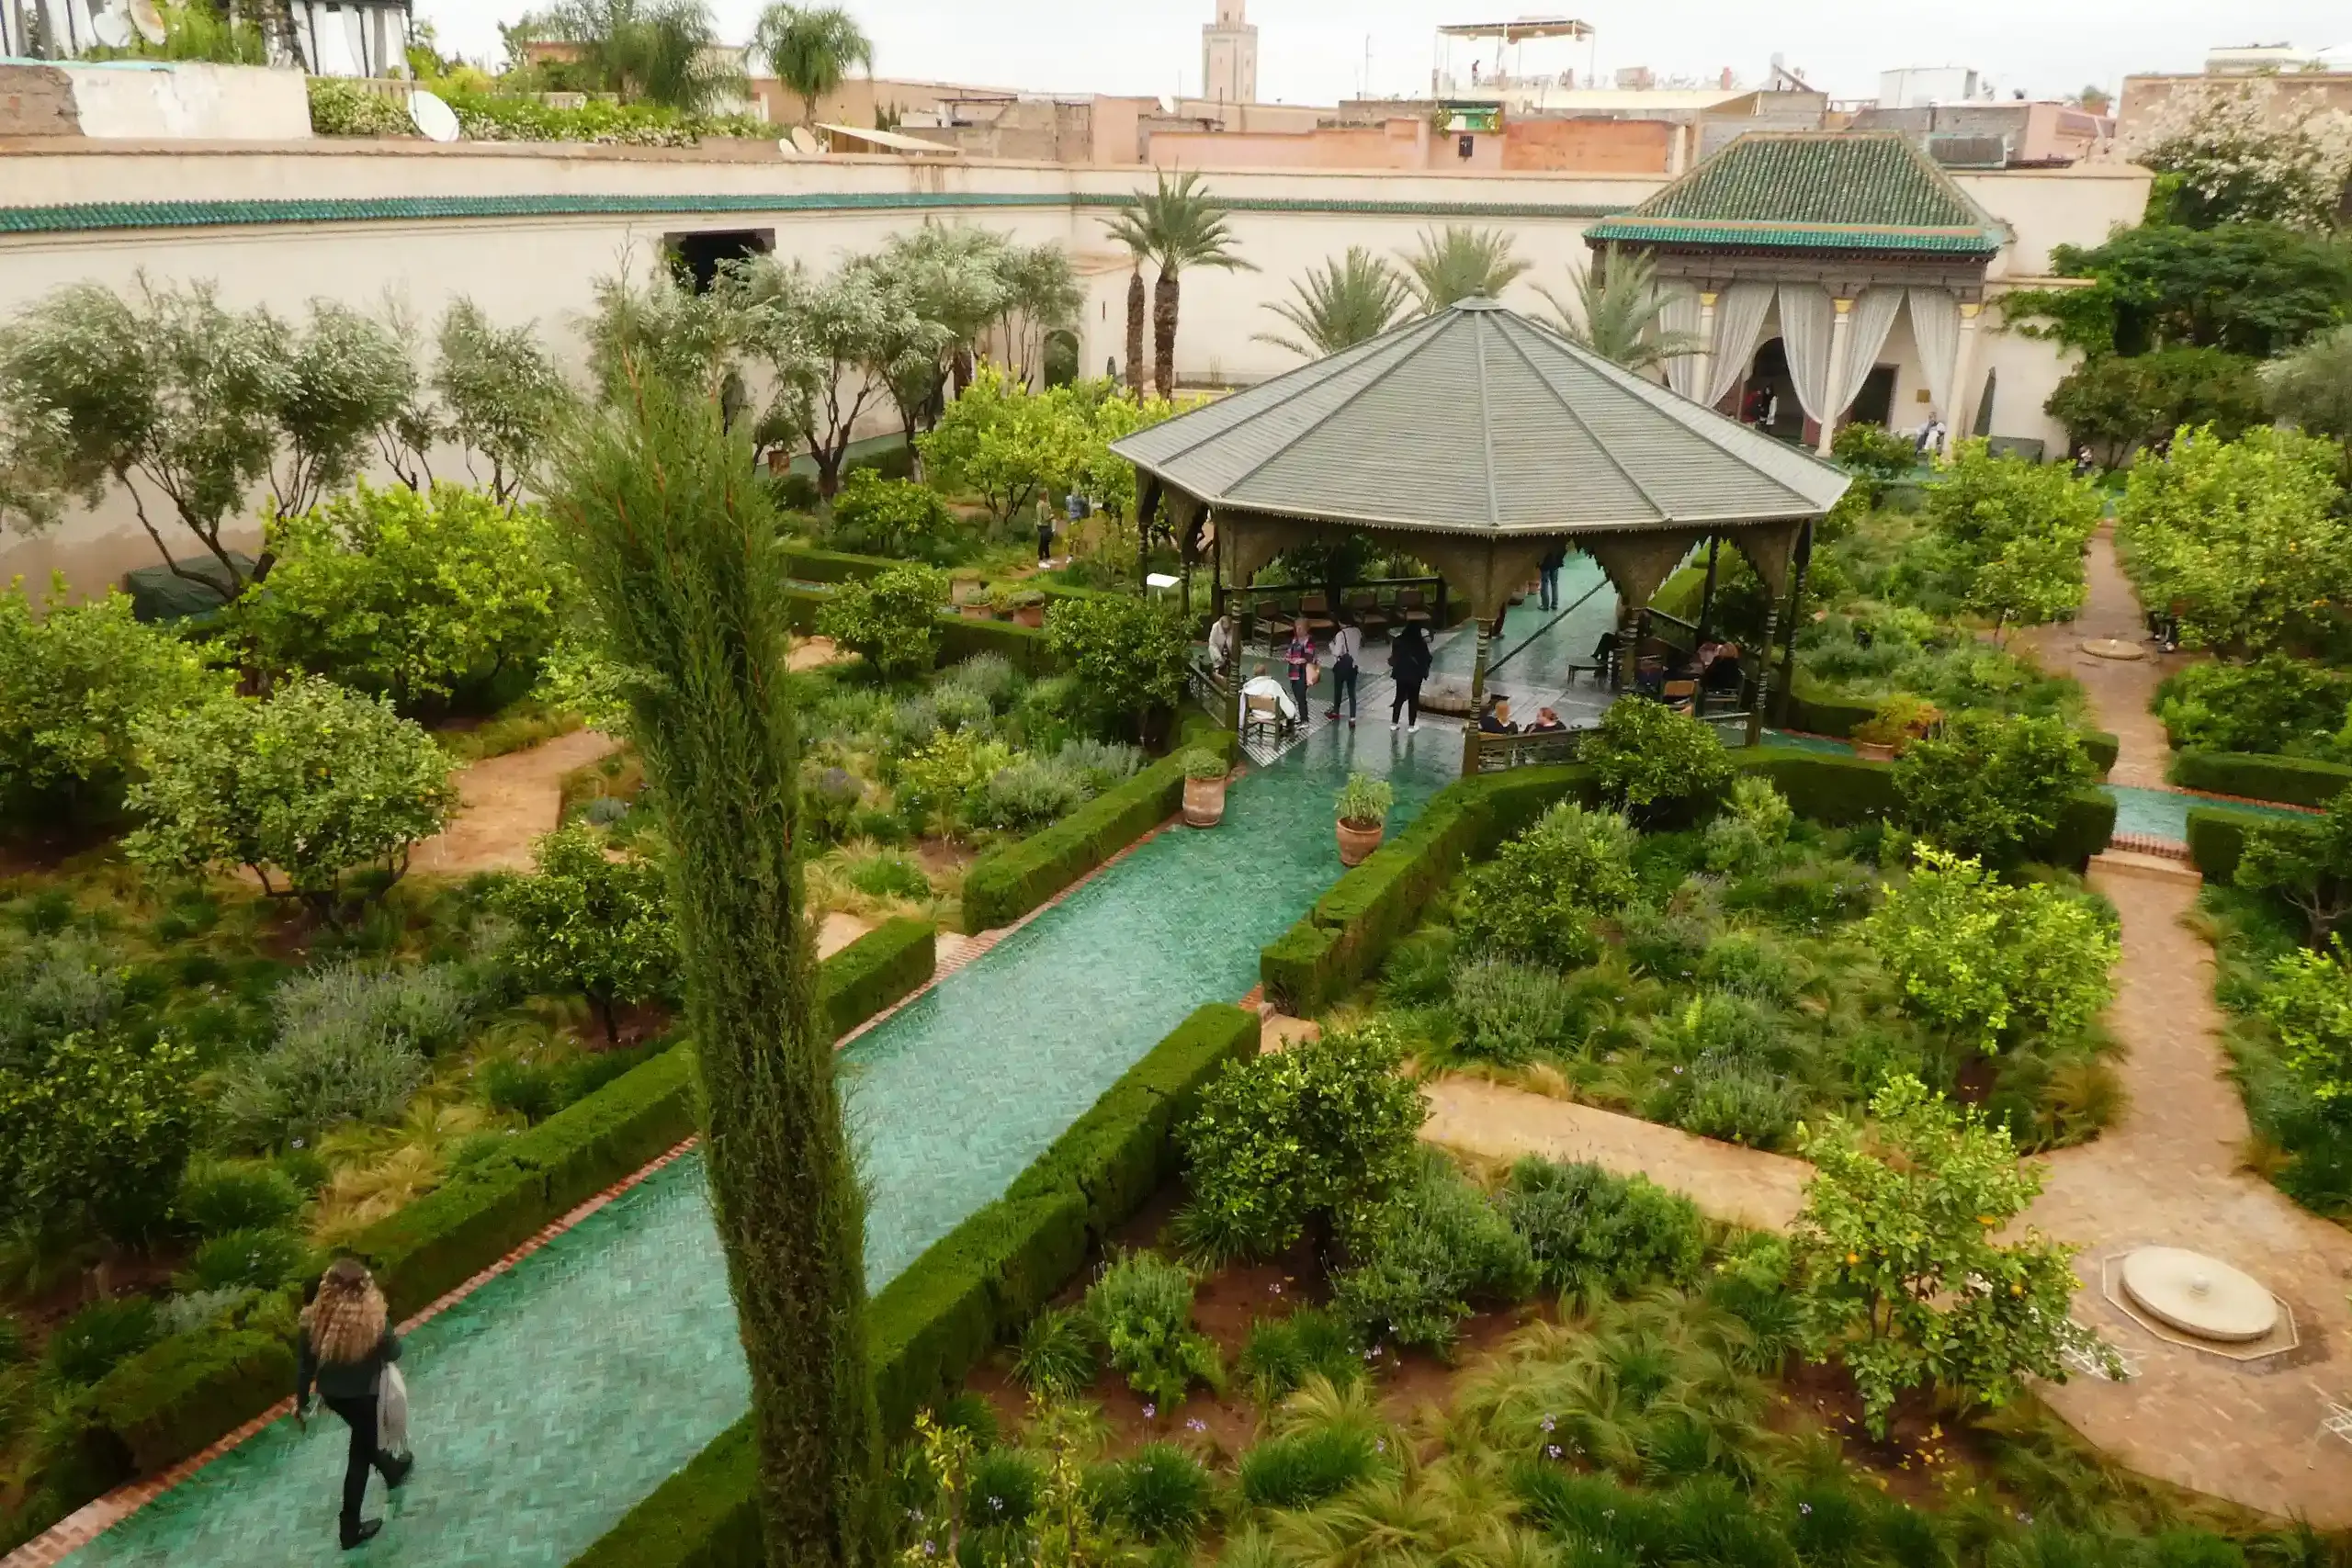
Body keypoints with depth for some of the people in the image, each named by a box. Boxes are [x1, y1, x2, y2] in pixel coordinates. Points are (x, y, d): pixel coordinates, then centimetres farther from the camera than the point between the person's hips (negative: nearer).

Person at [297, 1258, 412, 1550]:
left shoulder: (315, 1319, -20)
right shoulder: (373, 1321, -29)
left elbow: (304, 1365, -8)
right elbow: (393, 1354, -13)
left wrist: (301, 1401, 6)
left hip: (331, 1394, 4)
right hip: (363, 1396, -4)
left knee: (365, 1438, 31)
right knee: (361, 1452, 16)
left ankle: (393, 1471, 58)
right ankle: (351, 1528, 24)